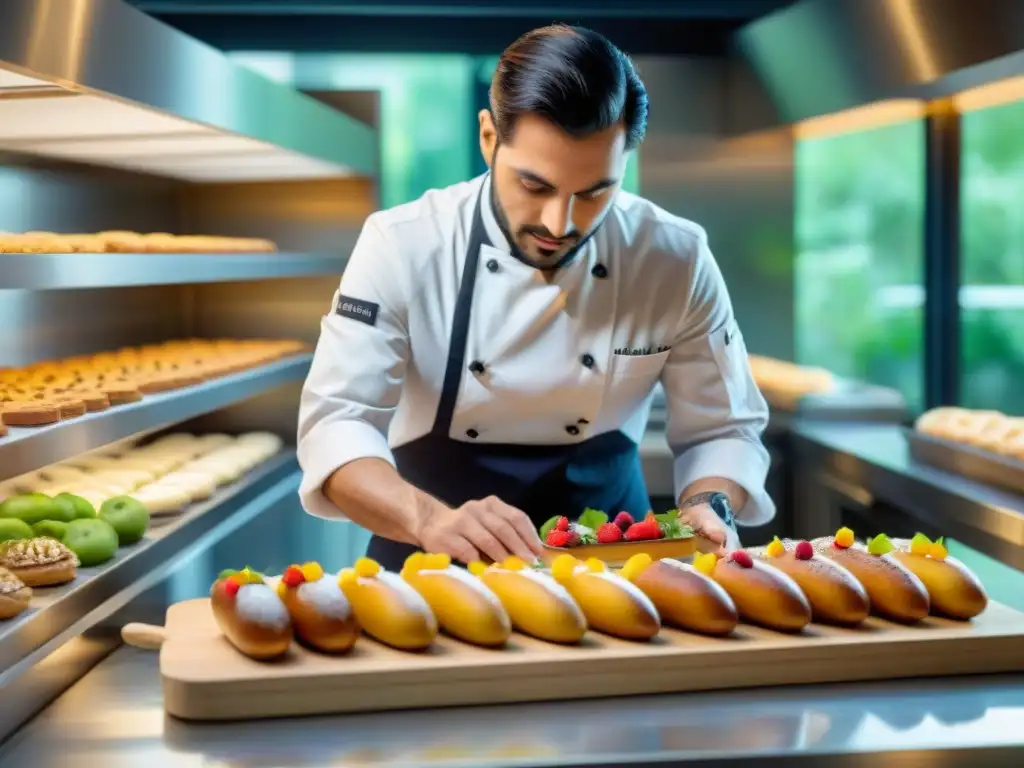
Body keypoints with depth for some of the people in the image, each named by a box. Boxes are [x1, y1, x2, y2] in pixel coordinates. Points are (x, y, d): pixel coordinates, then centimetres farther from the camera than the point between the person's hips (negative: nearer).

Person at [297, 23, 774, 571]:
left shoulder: (677, 261, -8)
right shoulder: (403, 246, -12)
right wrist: (432, 520, -34)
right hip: (435, 573, 0)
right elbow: (335, 424, -17)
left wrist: (709, 510, -21)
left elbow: (723, 428, 0)